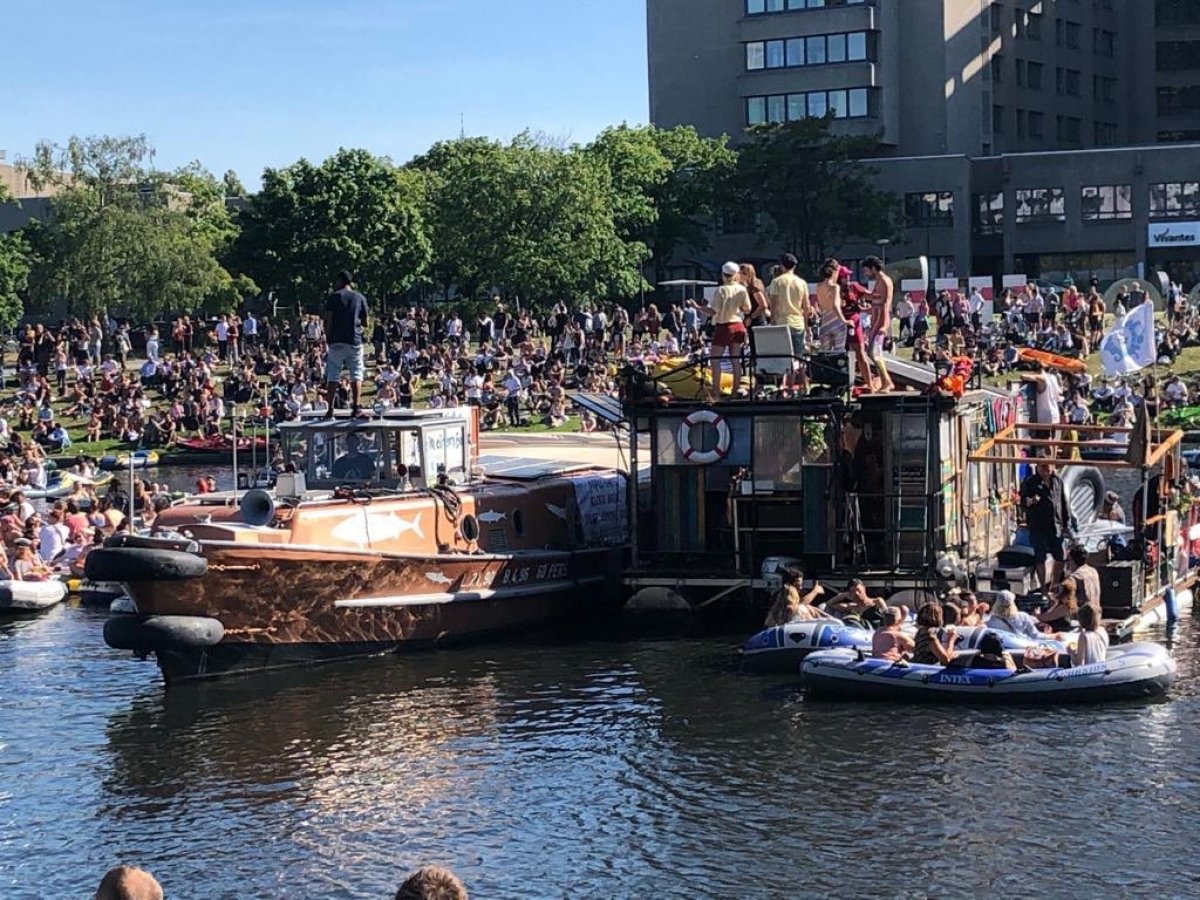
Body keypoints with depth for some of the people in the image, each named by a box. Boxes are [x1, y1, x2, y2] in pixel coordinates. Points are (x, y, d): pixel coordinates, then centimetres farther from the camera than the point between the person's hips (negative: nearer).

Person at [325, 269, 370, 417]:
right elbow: (365, 323, 8)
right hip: (355, 341, 1)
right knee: (356, 374, 4)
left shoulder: (334, 297, 1)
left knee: (333, 375, 3)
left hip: (337, 342, -1)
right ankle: (356, 406, -7)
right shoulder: (360, 298, 8)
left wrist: (329, 336, 7)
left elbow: (328, 321, -4)